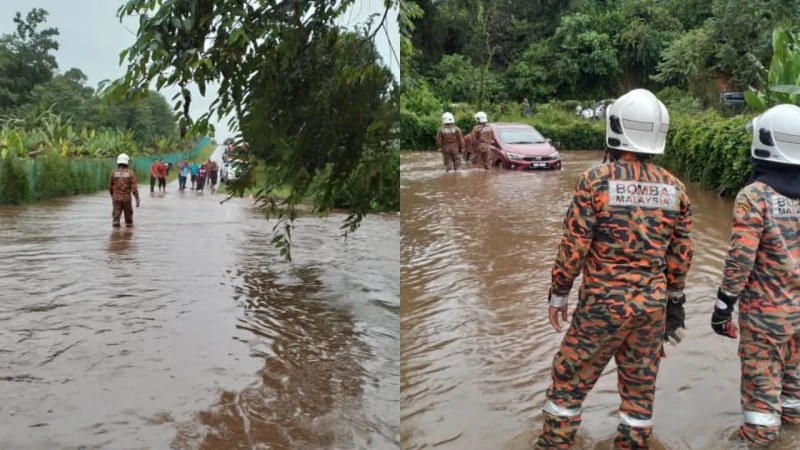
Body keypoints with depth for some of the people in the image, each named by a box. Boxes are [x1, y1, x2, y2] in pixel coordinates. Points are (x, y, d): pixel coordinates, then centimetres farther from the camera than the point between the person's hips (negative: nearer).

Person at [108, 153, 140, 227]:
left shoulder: (113, 172, 1)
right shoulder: (130, 173, -5)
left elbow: (110, 186, 7)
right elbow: (134, 187, -10)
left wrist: (112, 196, 24)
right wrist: (137, 199, -7)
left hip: (116, 197, 1)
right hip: (127, 197, -1)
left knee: (116, 215, -2)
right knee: (128, 214, 15)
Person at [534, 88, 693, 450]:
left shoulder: (595, 180, -13)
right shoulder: (675, 188, 1)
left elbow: (573, 246, -12)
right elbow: (681, 254, 7)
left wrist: (558, 294, 0)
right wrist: (674, 302, 19)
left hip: (603, 302, -4)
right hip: (652, 304, 4)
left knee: (570, 380, 10)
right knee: (640, 387, 16)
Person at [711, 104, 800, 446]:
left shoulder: (754, 196, -20)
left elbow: (740, 261, -21)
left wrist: (722, 307, -11)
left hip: (764, 311, -6)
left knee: (761, 381, 6)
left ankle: (758, 438, 16)